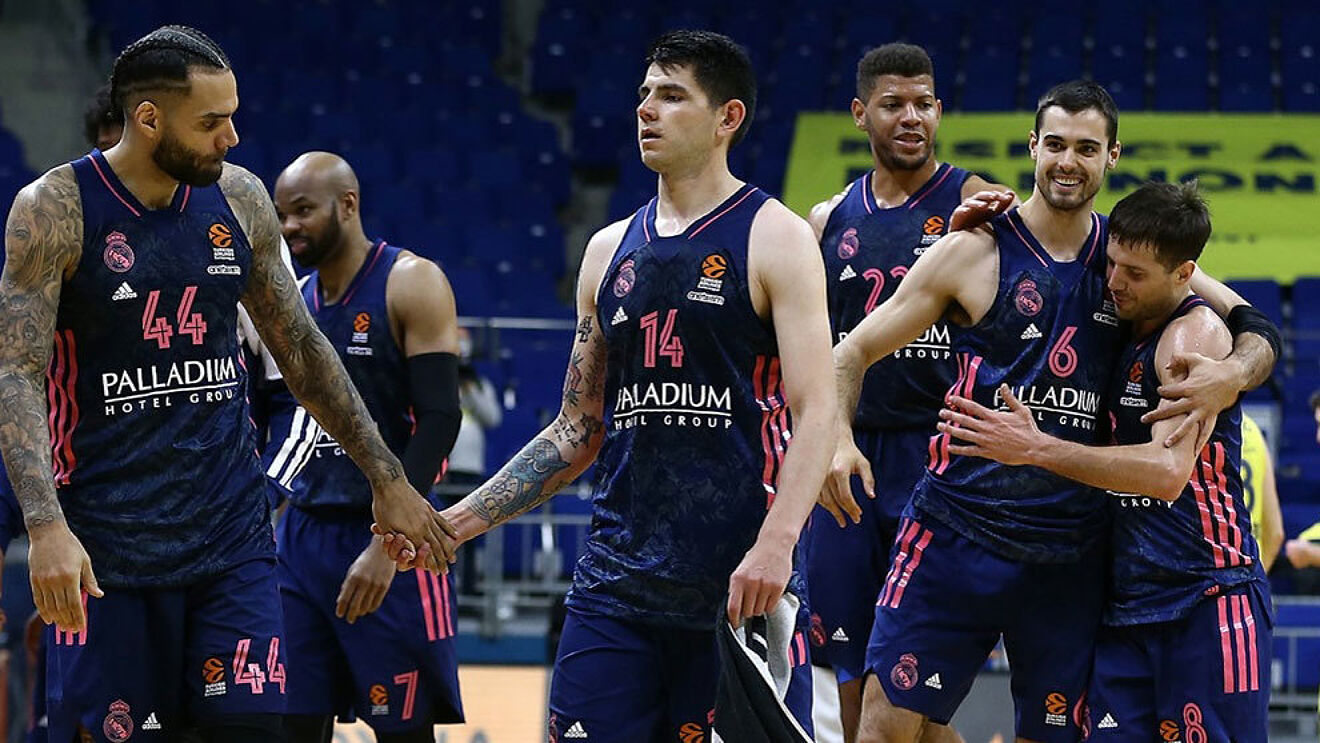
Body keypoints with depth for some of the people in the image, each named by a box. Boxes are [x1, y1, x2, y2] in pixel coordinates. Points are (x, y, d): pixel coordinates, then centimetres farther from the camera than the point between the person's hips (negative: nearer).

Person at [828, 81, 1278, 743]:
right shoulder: (975, 252, 0)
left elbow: (1257, 332, 10)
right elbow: (855, 350, 2)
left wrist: (1235, 373, -14)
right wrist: (836, 437, -17)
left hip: (1070, 556, 3)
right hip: (957, 532, -3)